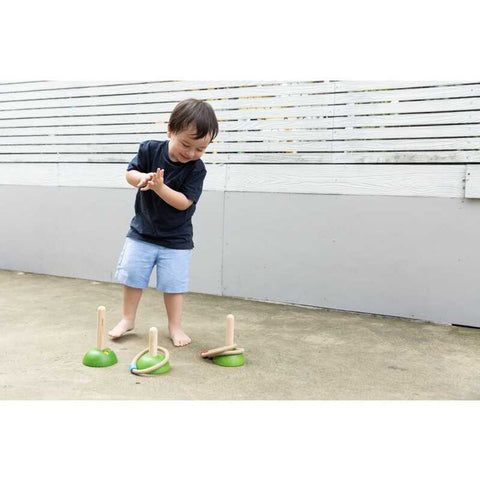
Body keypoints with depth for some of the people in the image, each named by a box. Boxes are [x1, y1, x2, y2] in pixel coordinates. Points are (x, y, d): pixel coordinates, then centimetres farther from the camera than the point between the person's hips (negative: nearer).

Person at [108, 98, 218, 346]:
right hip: (141, 231, 3)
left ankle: (175, 327, 21)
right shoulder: (150, 149, -11)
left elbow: (184, 202, -21)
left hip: (176, 239, -2)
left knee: (173, 284, 4)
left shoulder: (196, 168, -18)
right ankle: (128, 319, 30)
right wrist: (143, 177, -25)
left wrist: (159, 187, -35)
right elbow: (130, 173, -2)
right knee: (132, 277, 11)